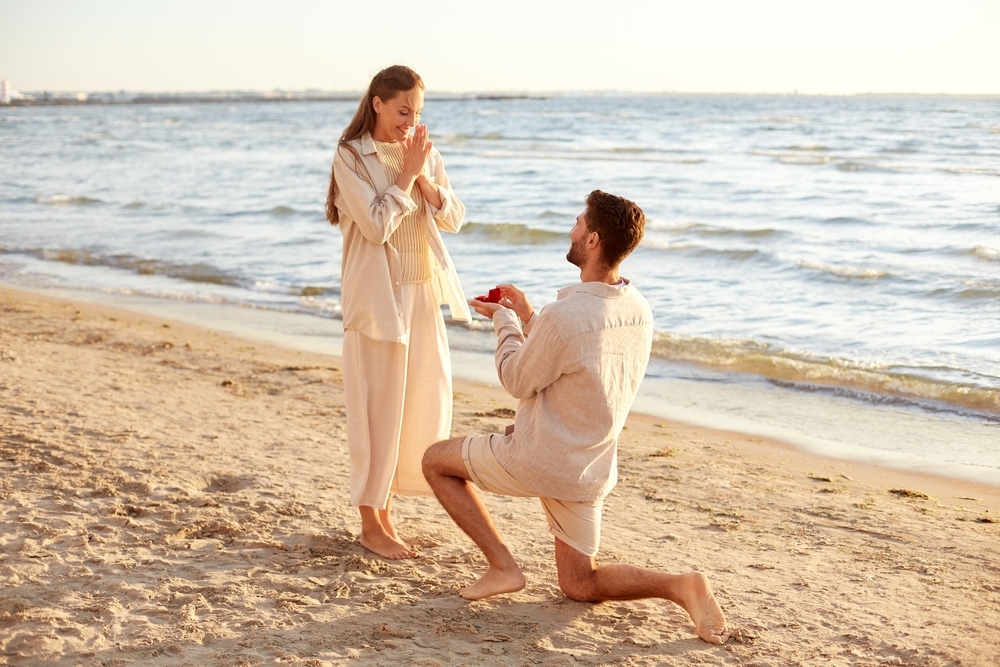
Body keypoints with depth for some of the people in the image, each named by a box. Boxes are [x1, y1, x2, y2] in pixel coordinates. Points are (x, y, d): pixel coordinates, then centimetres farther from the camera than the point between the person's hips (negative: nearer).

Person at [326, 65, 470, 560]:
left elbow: (454, 219, 4)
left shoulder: (424, 153, 10)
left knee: (425, 397, 8)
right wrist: (405, 173, -15)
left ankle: (383, 498, 24)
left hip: (423, 292, 6)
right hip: (378, 294, -6)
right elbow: (376, 225, -17)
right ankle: (371, 524, 8)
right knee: (378, 403, -2)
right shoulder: (352, 156, -8)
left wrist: (424, 177, -9)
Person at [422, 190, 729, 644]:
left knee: (436, 461, 16)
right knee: (579, 585, 20)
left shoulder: (565, 315, -27)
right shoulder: (639, 311, 0)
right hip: (592, 471, 7)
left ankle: (502, 566, 5)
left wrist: (504, 321, 4)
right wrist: (527, 316, 15)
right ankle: (680, 586, -5)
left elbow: (518, 381, -11)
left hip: (538, 461, -7)